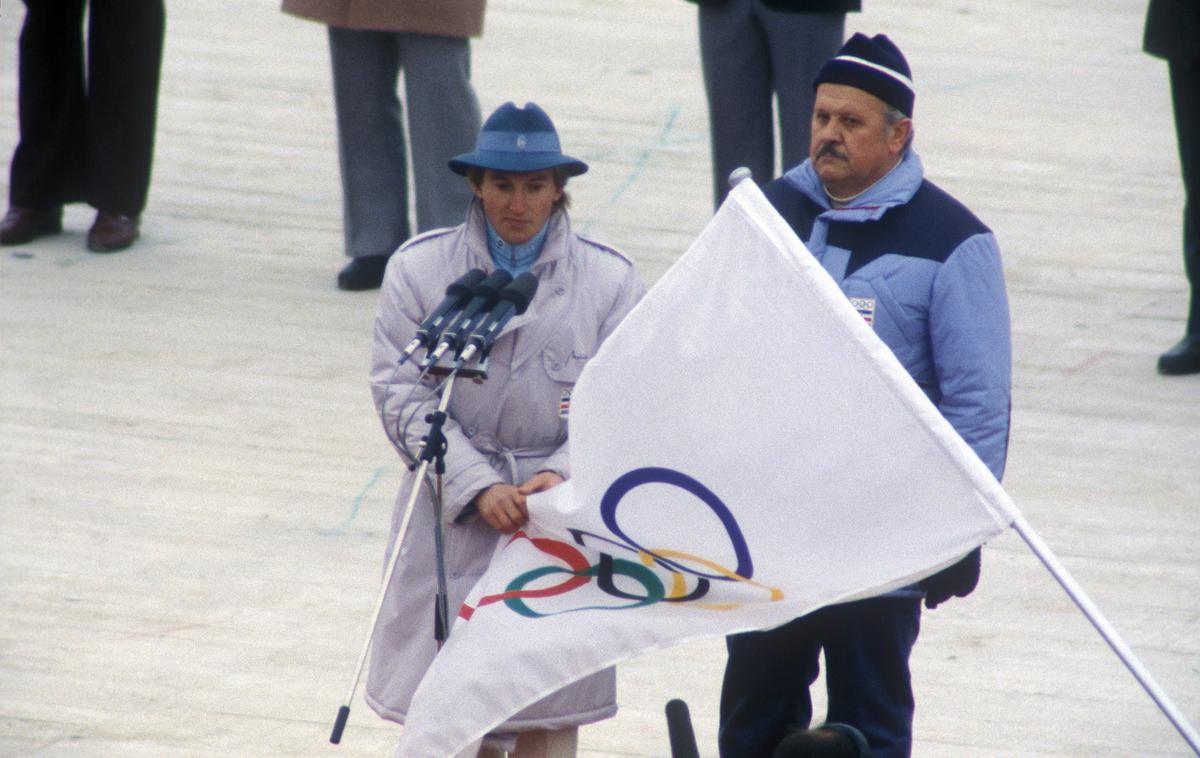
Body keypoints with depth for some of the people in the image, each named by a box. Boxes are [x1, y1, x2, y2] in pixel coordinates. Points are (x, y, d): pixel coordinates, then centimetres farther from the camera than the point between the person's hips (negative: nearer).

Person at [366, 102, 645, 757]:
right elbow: (403, 395, -3)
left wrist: (564, 476, -17)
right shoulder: (418, 268, 1)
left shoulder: (609, 279, 2)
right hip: (452, 520, 0)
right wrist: (478, 488, -13)